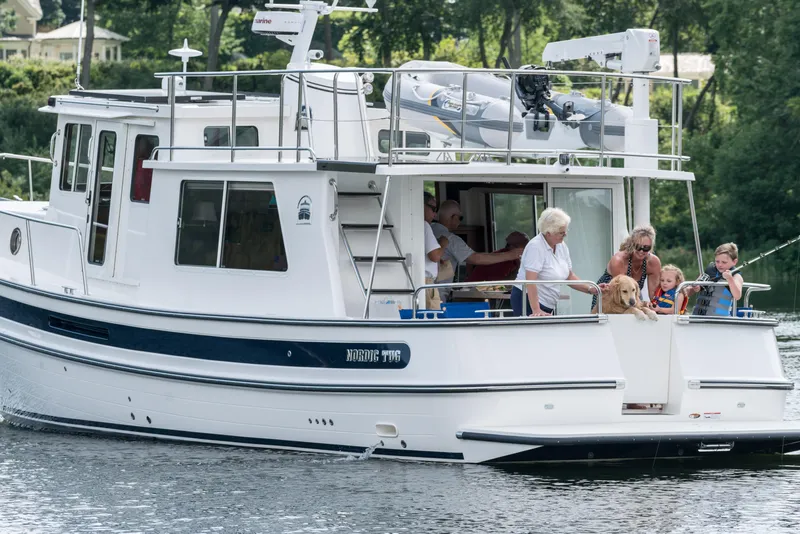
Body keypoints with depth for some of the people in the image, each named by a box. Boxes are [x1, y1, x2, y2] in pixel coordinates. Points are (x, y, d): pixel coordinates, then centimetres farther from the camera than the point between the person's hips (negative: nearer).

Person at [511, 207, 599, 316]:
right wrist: (536, 311, -32)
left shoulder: (561, 246, 6)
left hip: (548, 305, 8)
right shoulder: (535, 247, -18)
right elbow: (530, 281, -26)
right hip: (528, 301, -8)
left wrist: (590, 290, 0)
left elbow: (569, 276, 14)